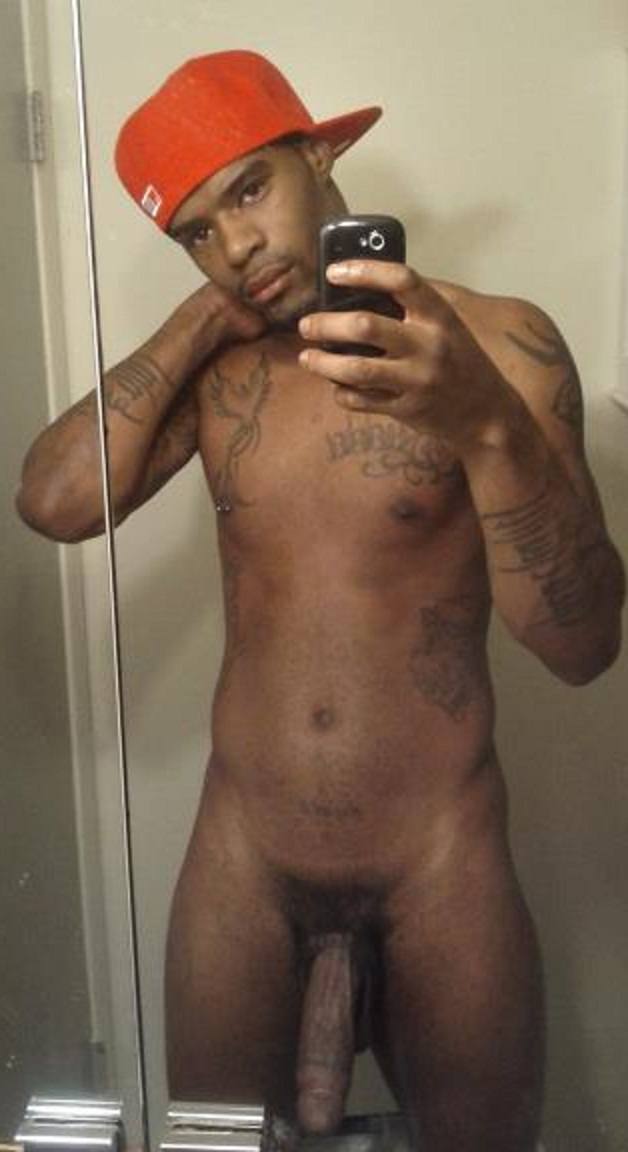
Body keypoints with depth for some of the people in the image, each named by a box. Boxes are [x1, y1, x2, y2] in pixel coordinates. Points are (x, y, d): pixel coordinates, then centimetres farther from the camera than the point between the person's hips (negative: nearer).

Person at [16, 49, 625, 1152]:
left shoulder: (499, 341, -10)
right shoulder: (212, 364, 4)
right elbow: (56, 505, -12)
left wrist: (485, 422, -34)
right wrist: (205, 313, -9)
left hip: (439, 863, -2)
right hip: (241, 858, 3)